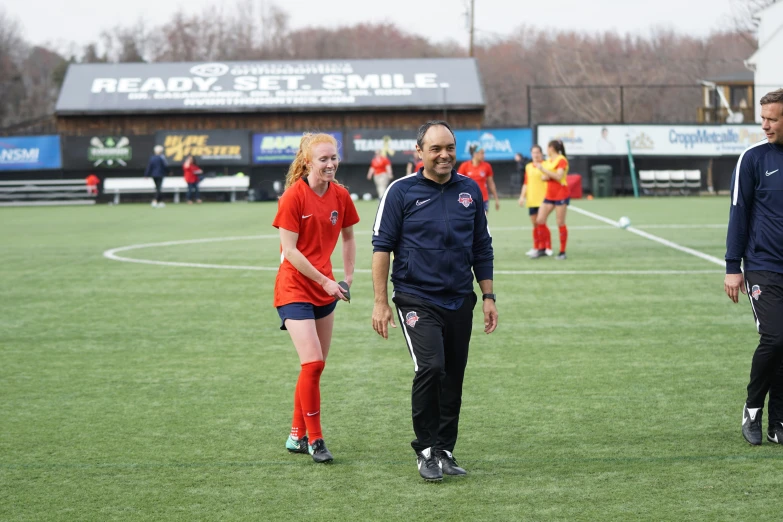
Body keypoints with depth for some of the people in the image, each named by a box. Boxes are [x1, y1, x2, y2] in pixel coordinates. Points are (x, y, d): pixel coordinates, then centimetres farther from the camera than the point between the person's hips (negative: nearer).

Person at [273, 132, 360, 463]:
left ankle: (297, 436, 22)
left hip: (325, 288, 6)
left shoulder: (340, 196, 2)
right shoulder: (293, 197, -15)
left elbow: (347, 237, 18)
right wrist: (325, 281, -16)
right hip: (294, 288, -6)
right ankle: (313, 439, -2)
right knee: (313, 363, -14)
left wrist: (347, 277, 9)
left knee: (315, 366, 10)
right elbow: (289, 250, -16)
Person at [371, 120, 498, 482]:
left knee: (453, 379, 7)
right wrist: (381, 302, -7)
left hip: (460, 302, 4)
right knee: (430, 367, -20)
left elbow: (482, 248, 16)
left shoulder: (470, 191, 8)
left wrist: (488, 296, 12)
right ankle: (425, 450, -6)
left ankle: (445, 451, 20)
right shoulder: (402, 191, -3)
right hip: (417, 299, -4)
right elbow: (382, 246, -3)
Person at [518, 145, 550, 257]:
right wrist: (522, 196, 12)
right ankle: (536, 248, 15)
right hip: (531, 200, 5)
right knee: (535, 224, 8)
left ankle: (546, 248, -1)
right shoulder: (528, 167, 15)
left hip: (542, 199, -5)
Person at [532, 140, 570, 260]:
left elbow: (559, 176, -21)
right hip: (549, 195, 8)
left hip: (560, 195, -8)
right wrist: (546, 176, -7)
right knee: (540, 221, 1)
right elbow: (543, 177, 16)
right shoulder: (548, 161, 14)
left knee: (560, 223, -3)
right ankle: (541, 250, 9)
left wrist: (543, 169, -21)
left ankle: (562, 252, 3)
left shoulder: (561, 160, -10)